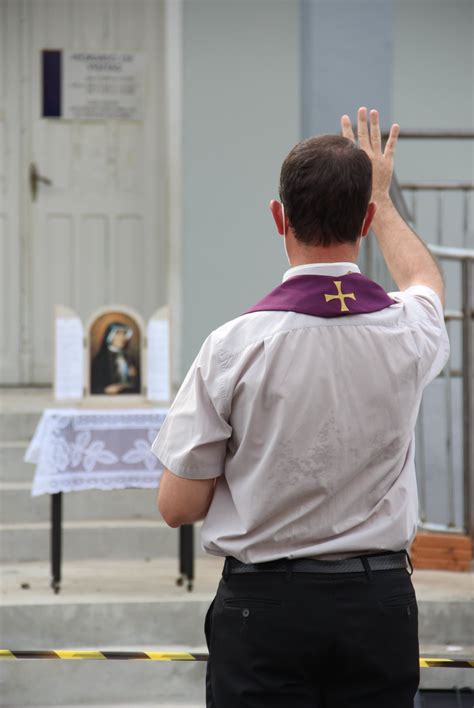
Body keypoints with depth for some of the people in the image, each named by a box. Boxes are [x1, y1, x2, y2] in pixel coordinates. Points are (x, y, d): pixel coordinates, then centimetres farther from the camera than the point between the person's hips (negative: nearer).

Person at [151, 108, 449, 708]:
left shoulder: (235, 345, -12)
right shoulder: (407, 330, -3)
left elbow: (178, 506, -5)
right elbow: (425, 280, 26)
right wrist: (382, 196, 41)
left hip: (266, 609, -2)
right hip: (381, 605, 3)